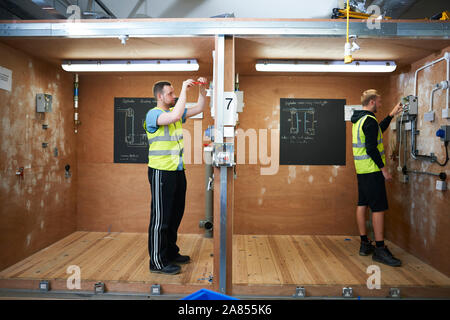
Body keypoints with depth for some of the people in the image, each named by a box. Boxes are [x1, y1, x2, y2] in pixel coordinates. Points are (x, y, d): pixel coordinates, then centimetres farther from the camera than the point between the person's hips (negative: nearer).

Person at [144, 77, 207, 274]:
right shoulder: (153, 114, -11)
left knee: (175, 214, 16)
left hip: (178, 170, 9)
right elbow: (175, 116, -29)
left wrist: (202, 90, 4)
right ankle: (157, 262, 9)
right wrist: (184, 90, -21)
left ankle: (171, 253, 30)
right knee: (161, 217, -1)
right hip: (161, 172, -8)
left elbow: (199, 109, 18)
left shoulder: (175, 111, 14)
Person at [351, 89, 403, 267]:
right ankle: (380, 250, -1)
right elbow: (371, 148, -21)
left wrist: (391, 115, 29)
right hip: (372, 171, -10)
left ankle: (365, 245, 19)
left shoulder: (358, 120, 15)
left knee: (362, 205, 11)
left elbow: (378, 131, 29)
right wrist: (383, 169, -16)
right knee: (378, 208, -6)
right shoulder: (369, 120, -15)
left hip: (361, 170, 10)